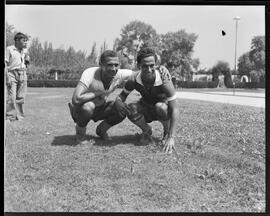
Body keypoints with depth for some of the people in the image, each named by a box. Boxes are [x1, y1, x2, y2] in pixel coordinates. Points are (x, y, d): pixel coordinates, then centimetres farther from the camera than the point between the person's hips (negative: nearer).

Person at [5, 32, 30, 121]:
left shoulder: (25, 50, 15)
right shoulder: (9, 49, -2)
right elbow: (5, 64, -6)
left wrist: (27, 60, 2)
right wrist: (7, 78, -13)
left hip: (22, 74, 5)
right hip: (12, 74, -5)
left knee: (21, 97, 4)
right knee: (12, 97, -10)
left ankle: (19, 117, 10)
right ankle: (9, 117, -3)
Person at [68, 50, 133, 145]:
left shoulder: (119, 75, -19)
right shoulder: (90, 74, -33)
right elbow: (76, 99, -42)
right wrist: (99, 93, -33)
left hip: (99, 108, 5)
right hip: (80, 108, -4)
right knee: (88, 107, -38)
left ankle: (101, 130, 8)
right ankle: (80, 133, -6)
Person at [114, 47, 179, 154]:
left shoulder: (164, 80, -34)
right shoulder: (134, 80, -24)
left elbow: (174, 110, -33)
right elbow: (121, 96, -9)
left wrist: (171, 138, -37)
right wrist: (118, 103, -36)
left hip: (164, 107, -2)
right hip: (147, 108, 3)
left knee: (160, 107, -37)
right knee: (131, 109, -28)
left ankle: (167, 132, -4)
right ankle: (146, 130, 3)